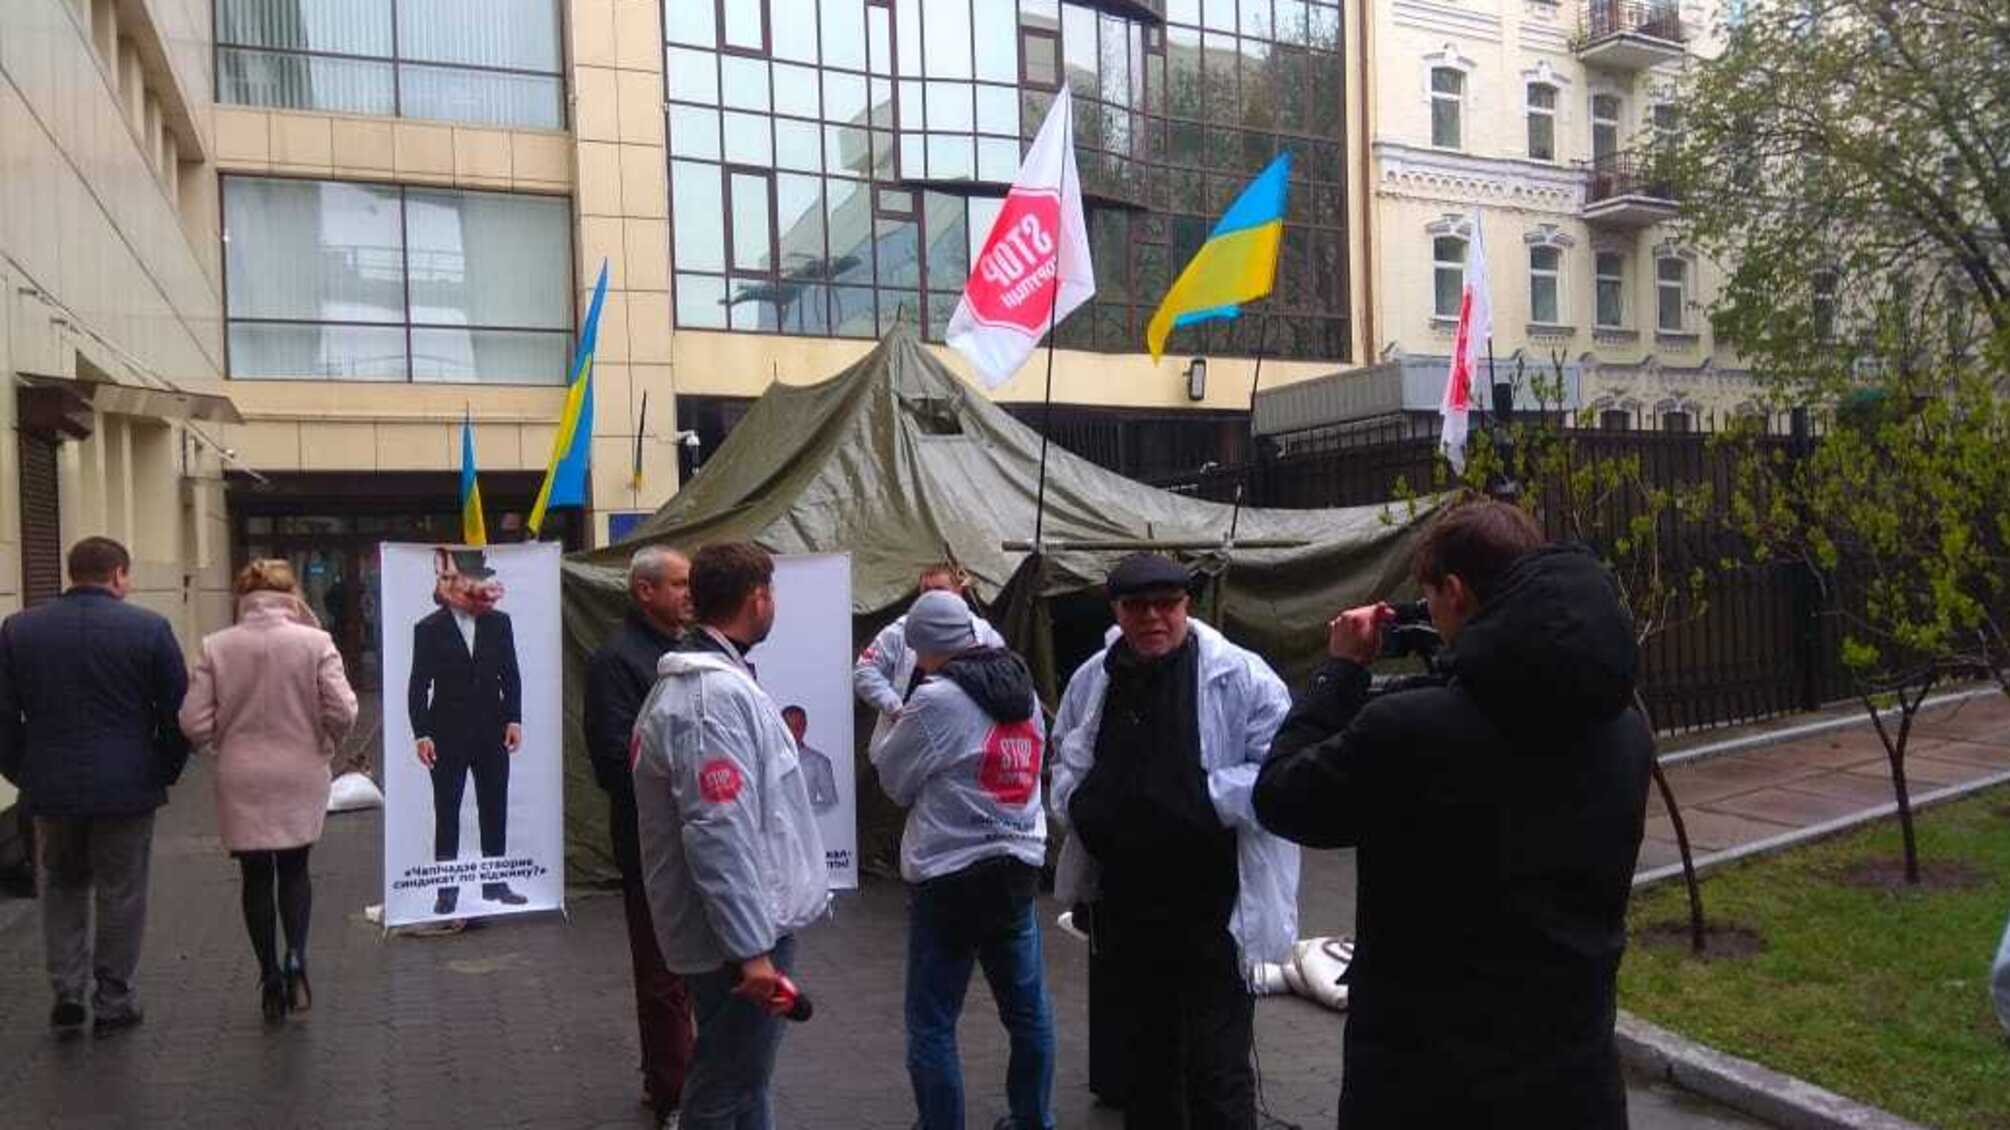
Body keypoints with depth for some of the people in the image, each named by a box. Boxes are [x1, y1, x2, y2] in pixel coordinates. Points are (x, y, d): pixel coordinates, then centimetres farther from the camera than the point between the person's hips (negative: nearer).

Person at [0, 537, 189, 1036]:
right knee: (120, 894, 9)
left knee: (62, 887, 21)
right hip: (126, 788, -2)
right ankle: (113, 1002, 17)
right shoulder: (149, 628, -8)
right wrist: (165, 772, 7)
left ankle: (68, 990, 15)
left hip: (51, 788, 3)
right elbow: (177, 713, -5)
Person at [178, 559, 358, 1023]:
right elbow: (342, 712, -13)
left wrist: (230, 738, 14)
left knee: (257, 876, 13)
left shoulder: (215, 647, -6)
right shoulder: (315, 642, -10)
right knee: (294, 869, 17)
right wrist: (326, 744, 7)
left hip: (241, 780, 1)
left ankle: (270, 977, 17)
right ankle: (295, 958, -2)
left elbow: (194, 723, -7)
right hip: (300, 776, 0)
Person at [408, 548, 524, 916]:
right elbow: (418, 685, -4)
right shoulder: (429, 628, -3)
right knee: (447, 814, 5)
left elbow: (510, 675, 8)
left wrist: (513, 719, 0)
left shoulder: (498, 622, 5)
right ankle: (447, 889, 13)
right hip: (448, 735, -3)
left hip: (492, 732, 3)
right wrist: (421, 733, -9)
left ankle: (495, 883, 19)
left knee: (495, 810, 9)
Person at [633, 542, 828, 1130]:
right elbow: (720, 835, -27)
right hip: (739, 933, -10)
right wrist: (753, 950, -26)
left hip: (751, 923, 10)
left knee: (744, 1079, 21)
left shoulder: (699, 679, 11)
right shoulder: (717, 696, -23)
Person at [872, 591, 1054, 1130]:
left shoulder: (937, 700, -15)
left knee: (931, 1024, 4)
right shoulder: (1023, 687, 6)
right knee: (1028, 1009, 17)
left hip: (950, 878, -7)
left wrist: (891, 736, 15)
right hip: (1020, 865, 7)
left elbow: (892, 779, -5)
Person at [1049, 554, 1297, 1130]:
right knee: (1146, 1056, 22)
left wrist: (1206, 796, -19)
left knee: (1217, 1070, 1)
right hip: (1127, 905, 5)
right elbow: (1068, 769, 18)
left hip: (1214, 909, -5)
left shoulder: (1239, 675, -10)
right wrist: (1081, 803, -2)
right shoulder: (1091, 680, 5)